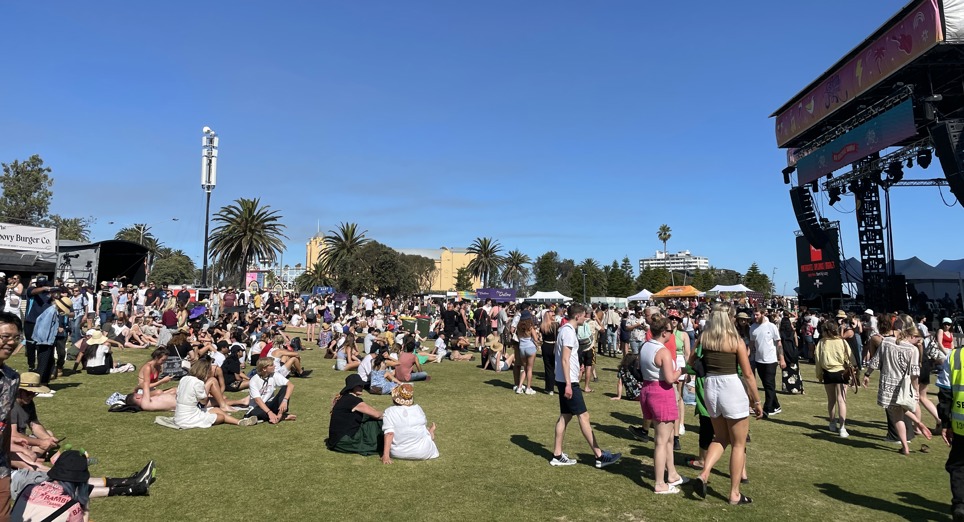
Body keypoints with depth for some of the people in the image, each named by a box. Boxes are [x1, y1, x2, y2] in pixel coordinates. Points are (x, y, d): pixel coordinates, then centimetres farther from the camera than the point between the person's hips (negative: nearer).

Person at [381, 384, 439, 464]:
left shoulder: (389, 411, -13)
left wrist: (386, 455, -21)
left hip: (398, 453, 1)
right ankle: (430, 434, 54)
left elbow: (389, 433, -20)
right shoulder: (418, 409, -8)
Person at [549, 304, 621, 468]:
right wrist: (568, 384, -23)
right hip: (568, 381, -10)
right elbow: (564, 360, -22)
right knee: (583, 415, -5)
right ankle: (599, 456, 1)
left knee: (565, 416, 12)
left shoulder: (564, 329, 14)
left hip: (564, 380, 10)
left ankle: (557, 456, 16)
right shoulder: (569, 332, -17)